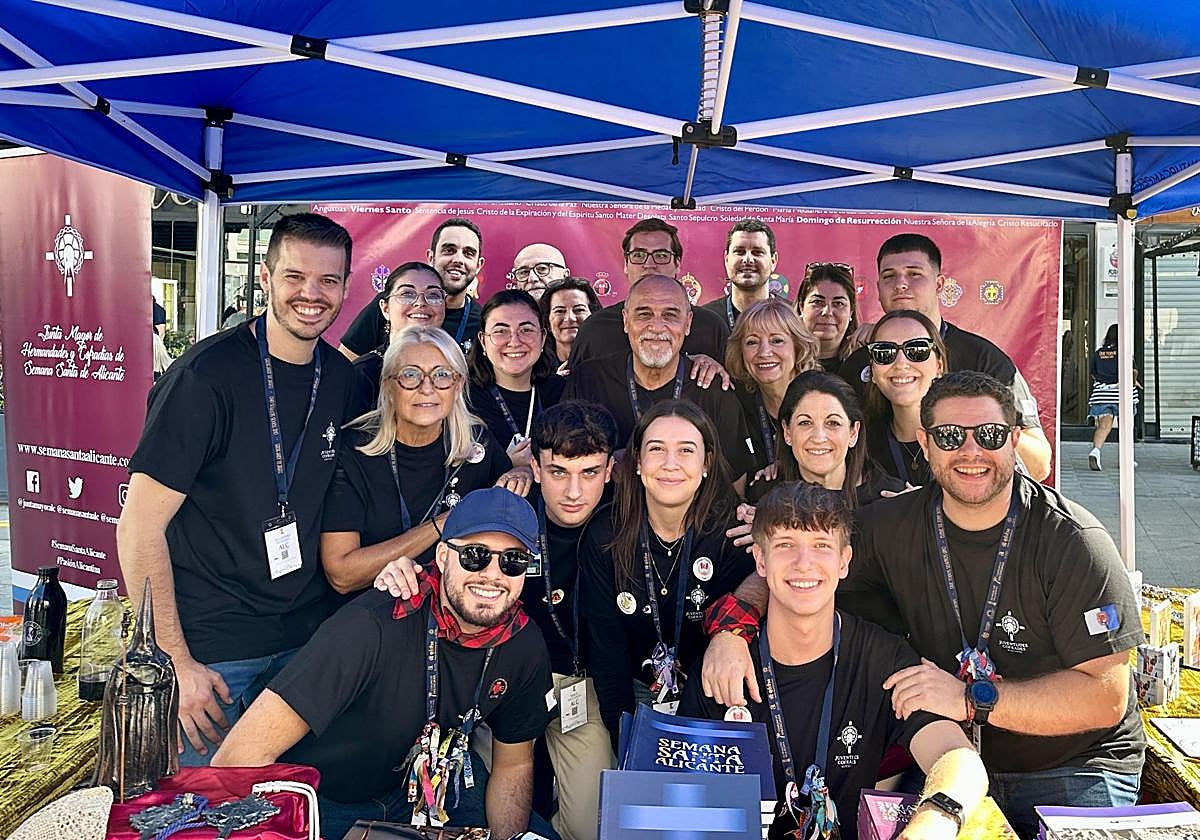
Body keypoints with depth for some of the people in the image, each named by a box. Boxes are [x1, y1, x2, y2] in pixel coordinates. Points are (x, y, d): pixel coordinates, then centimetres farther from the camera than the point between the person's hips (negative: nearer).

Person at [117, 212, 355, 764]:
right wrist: (176, 664, -17)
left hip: (308, 636, 5)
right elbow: (139, 529, -15)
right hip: (209, 648, -5)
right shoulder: (207, 376, -17)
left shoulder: (343, 377, 1)